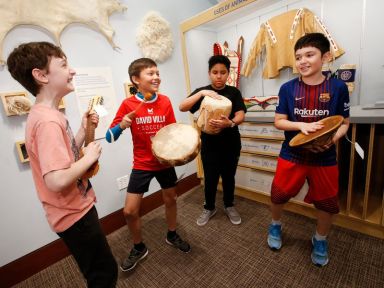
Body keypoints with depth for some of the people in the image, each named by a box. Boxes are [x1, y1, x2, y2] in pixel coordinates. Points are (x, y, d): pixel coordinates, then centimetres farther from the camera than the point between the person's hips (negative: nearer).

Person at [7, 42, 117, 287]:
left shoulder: (46, 114, 6)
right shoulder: (48, 121, -26)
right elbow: (56, 180, -33)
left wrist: (84, 131, 0)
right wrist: (90, 156, -19)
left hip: (74, 209, 9)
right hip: (74, 214, -9)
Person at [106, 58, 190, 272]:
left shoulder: (165, 101, -5)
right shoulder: (128, 104, -11)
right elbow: (110, 137, -9)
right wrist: (121, 125, -28)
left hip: (165, 161, 3)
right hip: (142, 165, -2)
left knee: (171, 199, 17)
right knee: (130, 211, 0)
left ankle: (172, 235, 45)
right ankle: (139, 248, 31)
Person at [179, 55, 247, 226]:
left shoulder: (234, 92, 1)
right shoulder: (202, 92, 0)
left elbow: (241, 115, -10)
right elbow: (182, 107, -14)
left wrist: (230, 123, -33)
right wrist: (202, 93, -27)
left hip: (231, 144, 1)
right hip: (209, 145, -1)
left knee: (229, 177, 15)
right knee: (210, 178, 8)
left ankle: (229, 206, 38)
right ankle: (209, 208, 32)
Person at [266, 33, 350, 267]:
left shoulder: (338, 87, -6)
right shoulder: (288, 88, -5)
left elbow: (345, 123, 0)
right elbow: (279, 122, -4)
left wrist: (332, 139, -20)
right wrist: (301, 125, -22)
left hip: (325, 158, 1)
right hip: (291, 155, 0)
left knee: (327, 203, 15)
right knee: (279, 195, 12)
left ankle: (320, 240, 44)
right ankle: (275, 225, 43)